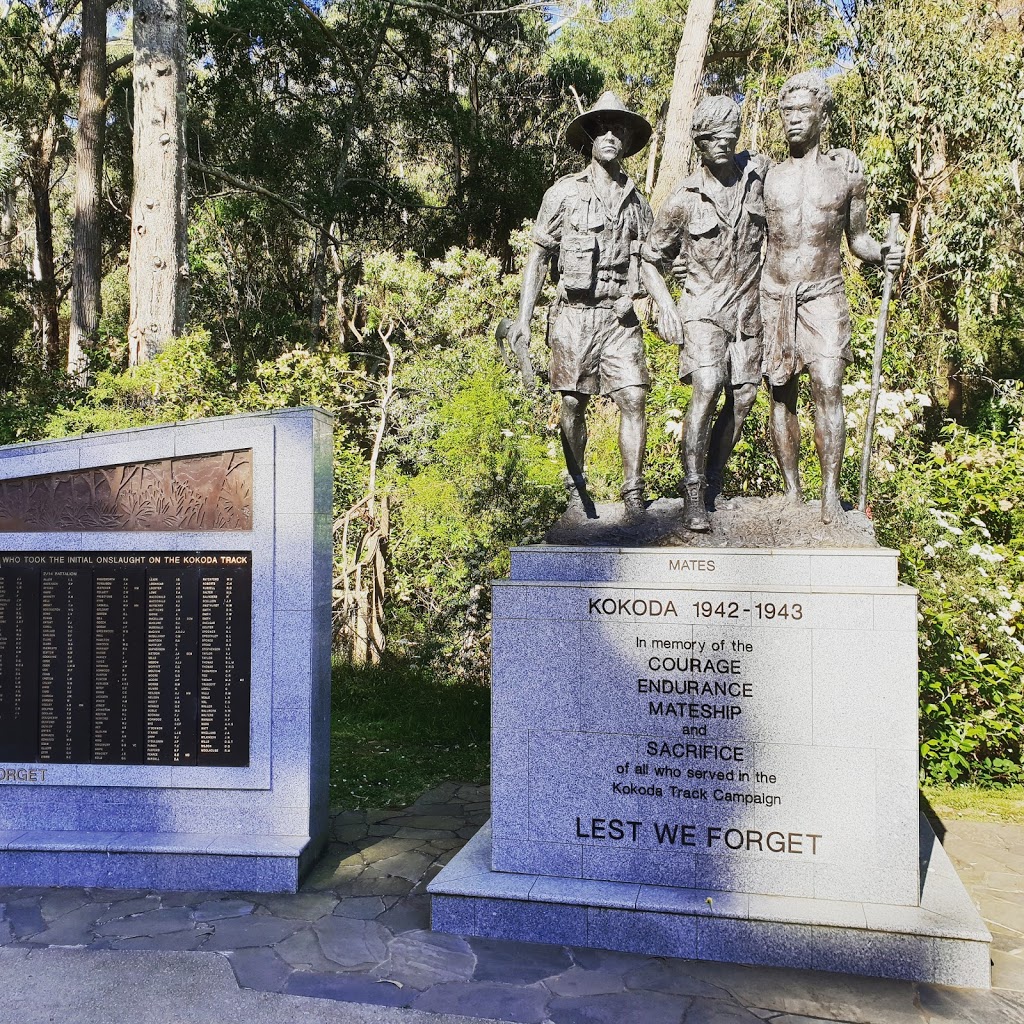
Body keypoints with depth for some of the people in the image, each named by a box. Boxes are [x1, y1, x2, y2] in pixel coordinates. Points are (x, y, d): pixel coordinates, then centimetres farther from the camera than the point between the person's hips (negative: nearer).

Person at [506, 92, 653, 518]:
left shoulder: (635, 200, 13)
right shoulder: (563, 193, 4)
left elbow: (645, 258, 18)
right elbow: (538, 257, 5)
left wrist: (631, 294, -4)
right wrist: (523, 319, -1)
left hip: (619, 316, 2)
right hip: (573, 313, -2)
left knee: (634, 399, -10)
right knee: (573, 404, 3)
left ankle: (634, 496, -3)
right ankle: (576, 492, 20)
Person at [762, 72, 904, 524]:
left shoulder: (847, 178, 7)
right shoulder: (765, 178, 9)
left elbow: (857, 237, 15)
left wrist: (882, 254, -6)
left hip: (823, 298, -1)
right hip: (773, 296, 2)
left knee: (827, 388, -17)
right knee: (781, 396, 3)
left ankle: (831, 493, -14)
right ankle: (792, 491, 12)